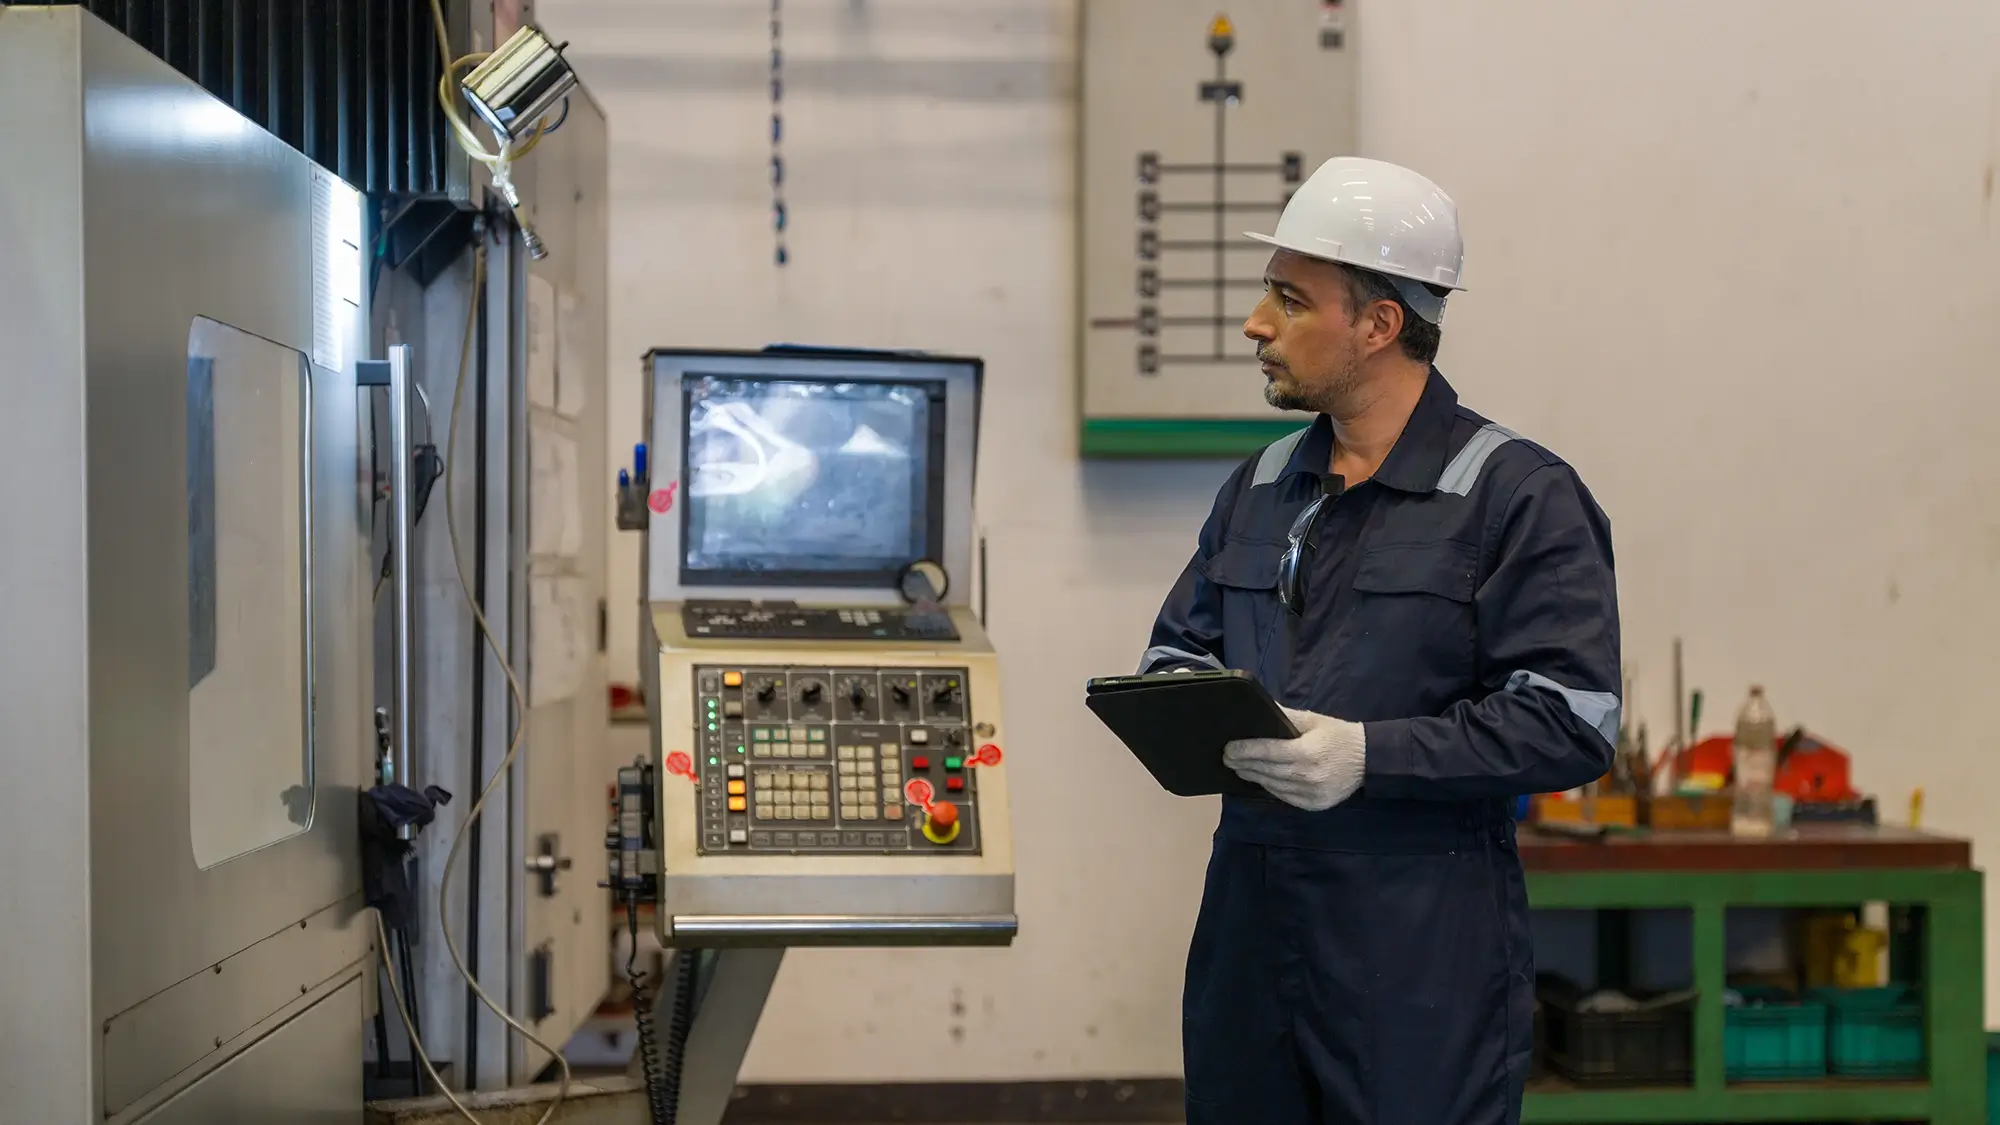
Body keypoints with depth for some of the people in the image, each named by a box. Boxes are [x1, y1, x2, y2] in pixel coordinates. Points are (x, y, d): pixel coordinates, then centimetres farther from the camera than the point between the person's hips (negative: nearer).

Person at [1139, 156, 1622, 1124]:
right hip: (1250, 923, 6)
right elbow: (1182, 642, 24)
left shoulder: (1520, 496, -7)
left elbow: (1570, 722, -14)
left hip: (1424, 944, -6)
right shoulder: (1262, 486, 16)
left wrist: (1372, 755, -21)